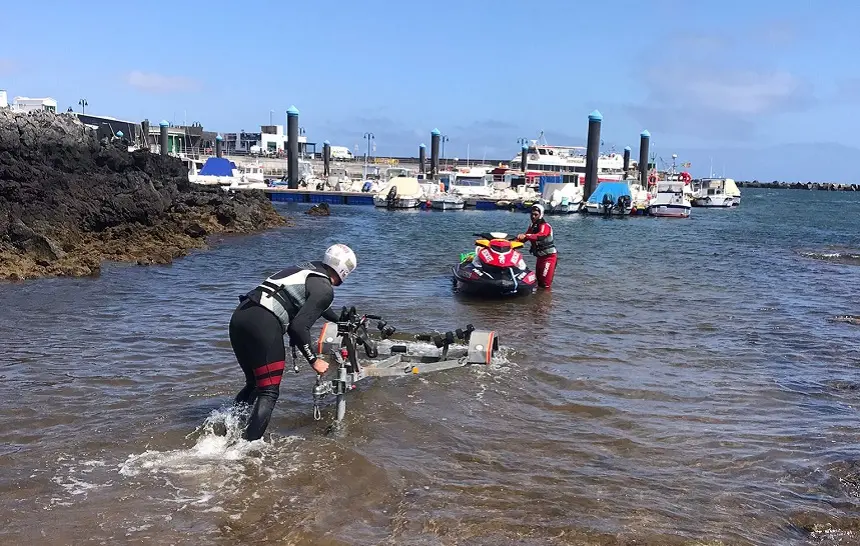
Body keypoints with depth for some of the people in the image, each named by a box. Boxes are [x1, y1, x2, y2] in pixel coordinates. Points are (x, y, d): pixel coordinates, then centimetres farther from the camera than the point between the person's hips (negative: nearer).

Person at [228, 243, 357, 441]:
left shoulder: (307, 269, 24)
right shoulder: (325, 289, -1)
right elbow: (298, 327, -12)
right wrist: (314, 360, -2)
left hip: (238, 316, 9)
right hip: (264, 323, -8)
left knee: (253, 384, 23)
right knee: (269, 393, 0)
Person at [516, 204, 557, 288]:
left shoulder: (544, 226, -17)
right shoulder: (532, 226, 11)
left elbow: (540, 236, -38)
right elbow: (524, 238, 9)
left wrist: (526, 236, -53)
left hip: (549, 256, -9)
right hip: (540, 256, 9)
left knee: (545, 284, -11)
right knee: (539, 280, 19)